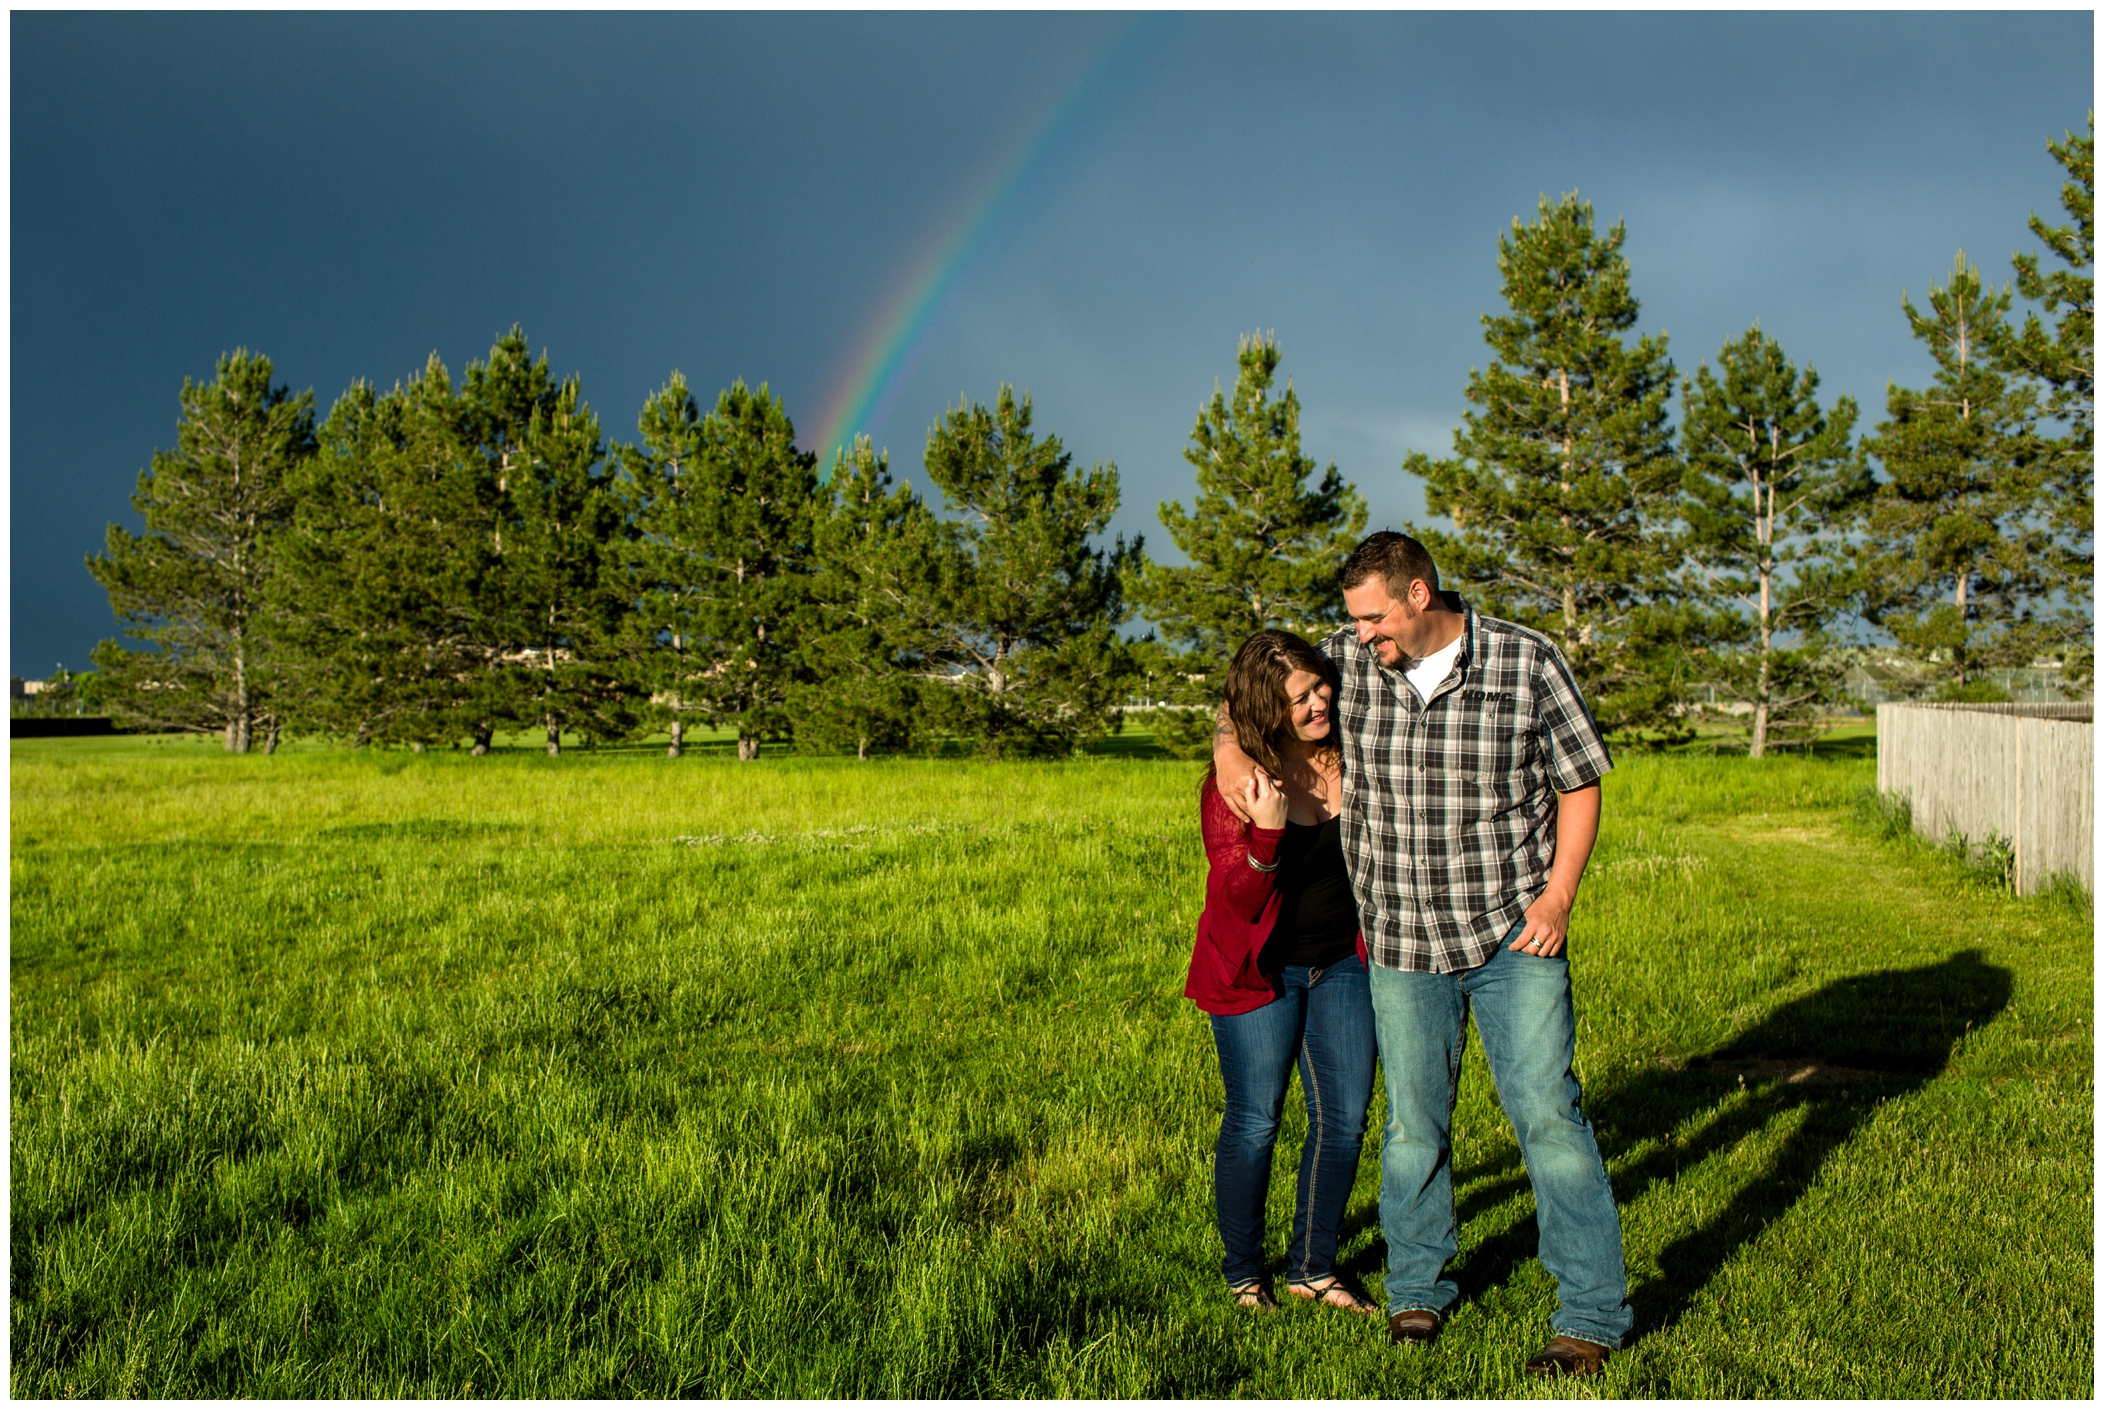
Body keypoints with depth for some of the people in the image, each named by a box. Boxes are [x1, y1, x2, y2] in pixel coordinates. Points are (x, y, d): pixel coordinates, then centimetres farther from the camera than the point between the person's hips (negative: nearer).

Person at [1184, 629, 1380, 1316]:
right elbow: (1241, 903, -21)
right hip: (1260, 971, -4)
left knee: (1344, 1118, 7)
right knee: (1254, 1123, 3)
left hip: (1342, 963, 4)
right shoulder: (1233, 783, -17)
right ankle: (1242, 1272, 22)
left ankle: (1312, 1266, 23)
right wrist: (1264, 831, -36)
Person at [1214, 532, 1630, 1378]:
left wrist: (1558, 896, -10)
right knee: (1414, 1124, 12)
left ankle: (1591, 1317, 7)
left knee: (1547, 1112, -5)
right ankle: (1418, 1291, 31)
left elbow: (1579, 781, 1)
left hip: (1515, 935, -2)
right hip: (1402, 943, 3)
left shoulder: (1527, 662, -8)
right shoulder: (1347, 659, -2)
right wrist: (1230, 745, -8)